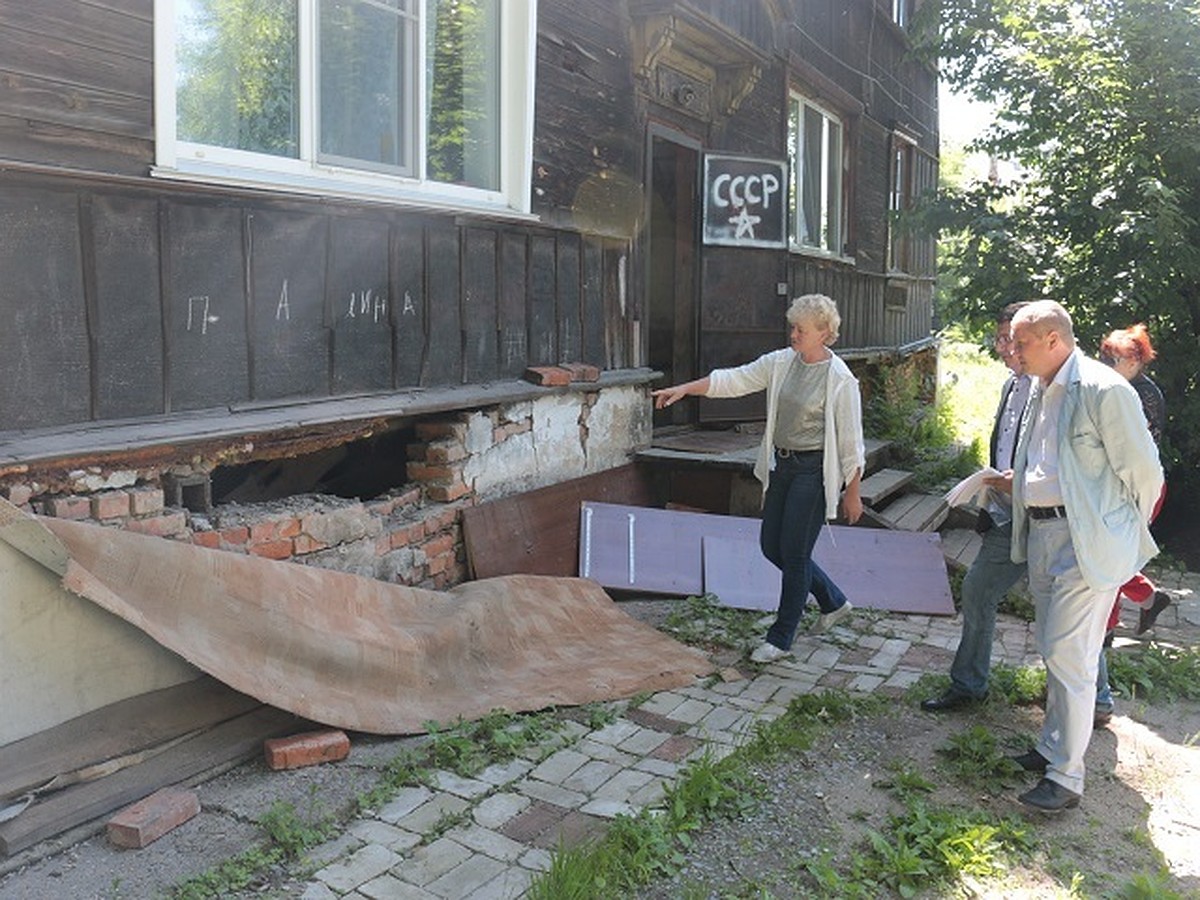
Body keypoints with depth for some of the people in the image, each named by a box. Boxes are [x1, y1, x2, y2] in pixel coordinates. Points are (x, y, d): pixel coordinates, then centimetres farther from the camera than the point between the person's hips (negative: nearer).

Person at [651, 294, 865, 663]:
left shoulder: (840, 379, -14)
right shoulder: (780, 363, 4)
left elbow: (850, 442, -10)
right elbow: (734, 380, 3)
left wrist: (852, 493, -6)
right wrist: (684, 389, -7)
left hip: (814, 471, -8)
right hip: (781, 465, 8)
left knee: (794, 553, -2)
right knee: (771, 545, 12)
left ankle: (781, 638, 14)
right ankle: (833, 602, 33)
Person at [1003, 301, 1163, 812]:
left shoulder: (1103, 390, -16)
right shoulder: (1042, 391, 11)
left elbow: (1144, 471, -10)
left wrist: (1123, 535, 1)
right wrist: (1020, 484, 10)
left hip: (1086, 542, -9)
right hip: (1041, 533, 9)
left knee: (1069, 655, -6)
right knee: (1054, 650, 17)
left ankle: (1066, 777, 5)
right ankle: (1053, 748, 31)